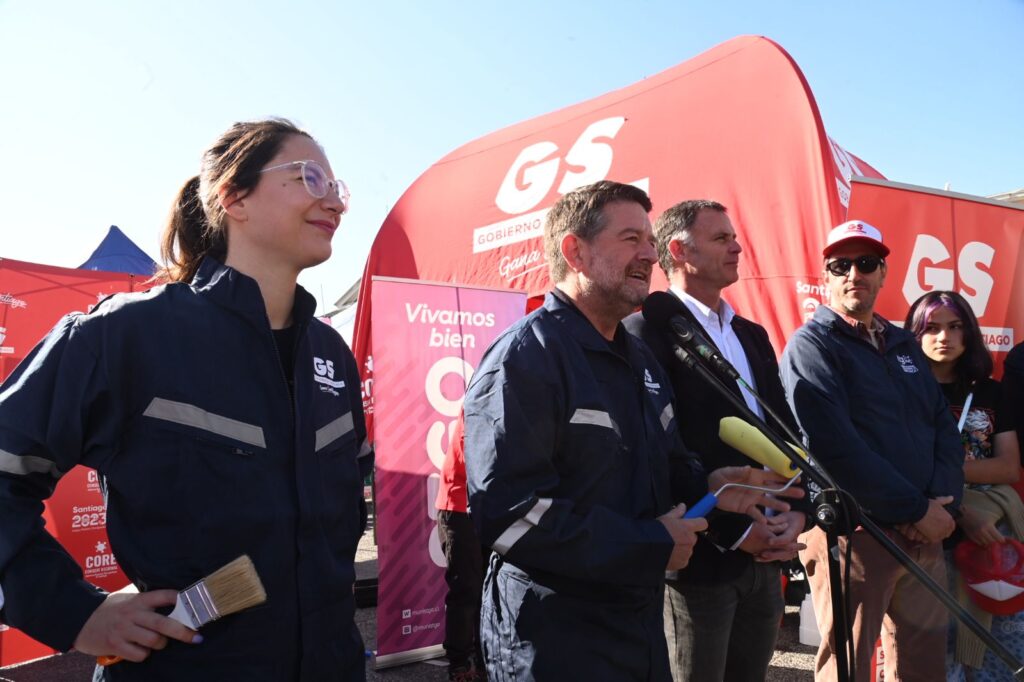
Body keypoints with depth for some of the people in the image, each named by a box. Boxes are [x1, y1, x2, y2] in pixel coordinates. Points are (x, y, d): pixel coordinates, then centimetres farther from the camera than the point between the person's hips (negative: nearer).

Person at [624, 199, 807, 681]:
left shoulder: (753, 335, 15)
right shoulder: (648, 331, -11)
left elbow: (787, 432, 14)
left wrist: (796, 513, -1)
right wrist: (735, 533, -15)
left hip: (765, 555, 7)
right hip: (700, 560, -7)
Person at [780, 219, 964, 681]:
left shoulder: (903, 344, 16)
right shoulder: (811, 345, -7)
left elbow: (944, 427, 13)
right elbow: (835, 447, -18)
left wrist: (942, 503, -5)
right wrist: (916, 509, -14)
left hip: (925, 533, 7)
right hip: (851, 533, -7)